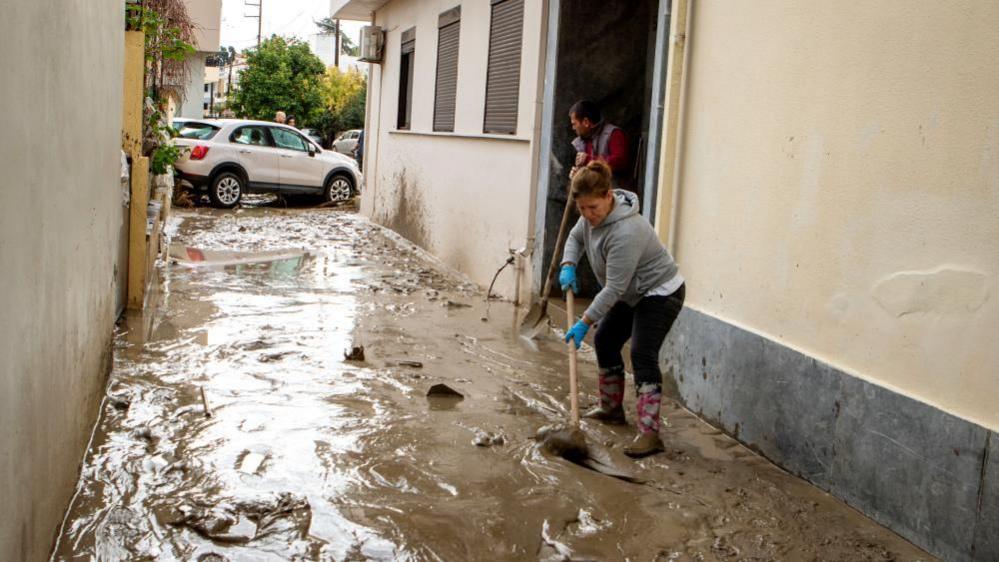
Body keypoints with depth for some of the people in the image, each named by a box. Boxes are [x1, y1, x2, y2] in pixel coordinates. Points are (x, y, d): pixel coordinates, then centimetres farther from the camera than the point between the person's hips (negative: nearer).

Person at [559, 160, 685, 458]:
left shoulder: (625, 232, -35)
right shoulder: (594, 215, -7)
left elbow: (614, 288, -32)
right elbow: (576, 237, 13)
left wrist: (584, 323, -28)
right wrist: (568, 267, -7)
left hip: (660, 293, -10)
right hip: (633, 294, 10)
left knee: (643, 354, -19)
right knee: (605, 341, 15)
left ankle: (649, 432, -20)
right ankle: (611, 408, 31)